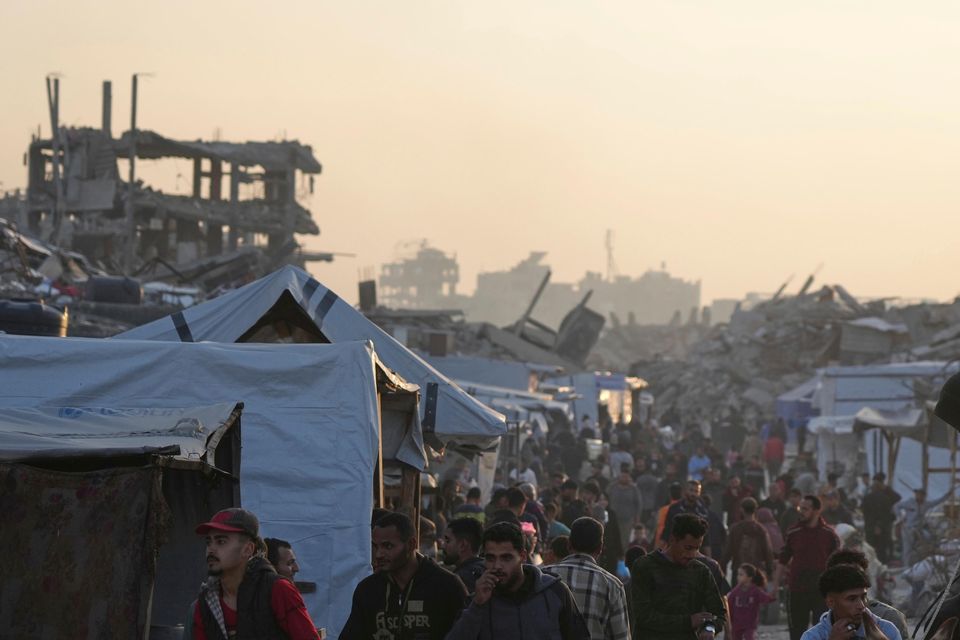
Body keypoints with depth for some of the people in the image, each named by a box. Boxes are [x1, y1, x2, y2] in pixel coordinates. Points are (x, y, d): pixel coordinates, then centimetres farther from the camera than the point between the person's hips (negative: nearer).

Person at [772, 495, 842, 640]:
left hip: (822, 590, -1)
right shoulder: (794, 533, 3)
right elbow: (783, 561, 7)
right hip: (797, 590, 1)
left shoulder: (829, 534, -1)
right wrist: (776, 585, 2)